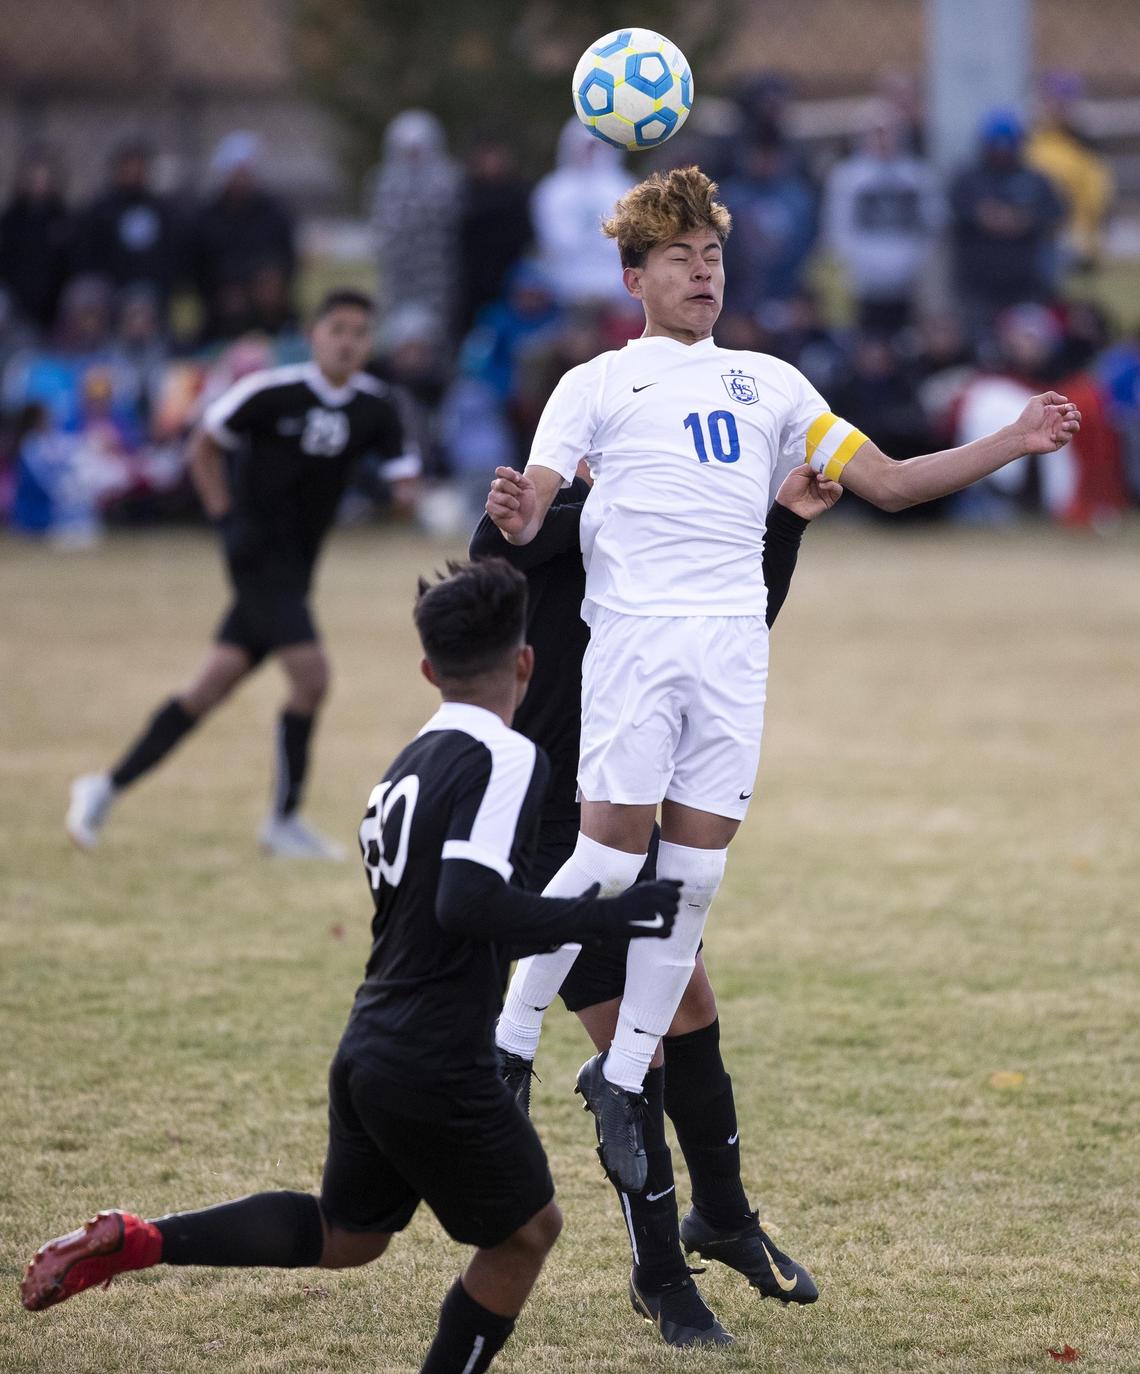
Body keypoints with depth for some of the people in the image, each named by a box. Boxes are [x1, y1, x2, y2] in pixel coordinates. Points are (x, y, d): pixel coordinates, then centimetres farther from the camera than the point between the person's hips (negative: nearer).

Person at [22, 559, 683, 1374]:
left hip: (369, 1050, 8)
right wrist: (606, 918, -21)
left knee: (346, 1236, 25)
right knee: (527, 1230, 12)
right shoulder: (507, 757, -14)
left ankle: (135, 1243, 15)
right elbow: (469, 903, -27)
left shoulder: (405, 768, 13)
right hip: (437, 1068, -8)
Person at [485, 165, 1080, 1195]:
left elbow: (886, 482, 20)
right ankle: (510, 1047, 2)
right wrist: (516, 516, -24)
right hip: (634, 635, -4)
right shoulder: (598, 384, 11)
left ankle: (623, 1079, 8)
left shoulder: (769, 383, 22)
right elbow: (531, 513, 2)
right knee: (613, 855, -12)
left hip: (736, 643, 4)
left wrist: (1013, 444, 9)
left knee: (693, 874, 0)